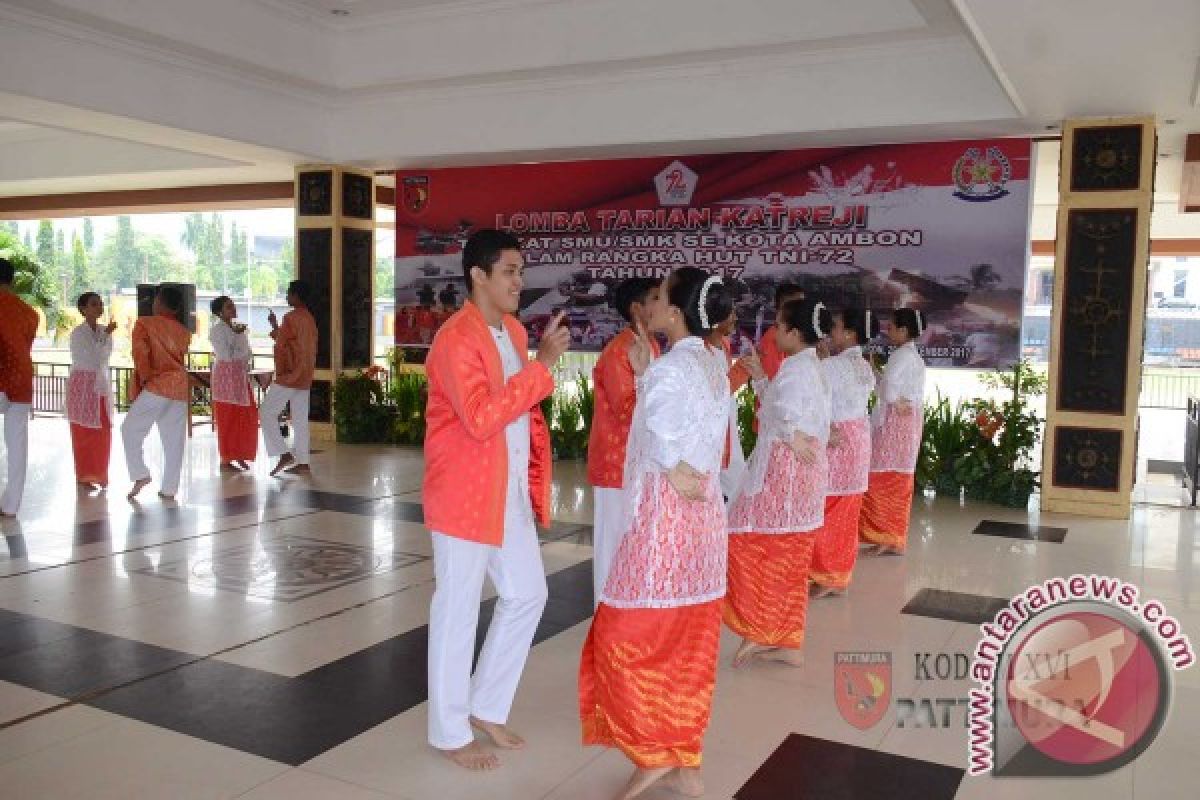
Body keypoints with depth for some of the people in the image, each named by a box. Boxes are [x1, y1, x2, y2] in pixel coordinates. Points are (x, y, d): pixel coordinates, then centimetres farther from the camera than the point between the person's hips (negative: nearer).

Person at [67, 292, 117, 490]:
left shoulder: (104, 330, 7)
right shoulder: (78, 333, -10)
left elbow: (105, 356, 8)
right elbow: (91, 356, -18)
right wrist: (106, 335, -21)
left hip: (102, 383, 6)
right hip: (83, 384, -6)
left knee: (103, 432, 6)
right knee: (84, 432, 0)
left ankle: (99, 473, 17)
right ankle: (84, 476, 8)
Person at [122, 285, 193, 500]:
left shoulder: (144, 324, 3)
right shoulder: (183, 331, 16)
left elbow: (141, 353, -8)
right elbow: (188, 361, 15)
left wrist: (145, 379, -9)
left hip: (158, 384, -5)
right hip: (182, 388, 5)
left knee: (131, 429, 9)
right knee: (174, 440, 7)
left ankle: (140, 474, -4)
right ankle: (169, 489, 10)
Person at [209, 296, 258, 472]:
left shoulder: (238, 327, 13)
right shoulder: (217, 329, -10)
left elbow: (247, 352, 16)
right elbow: (225, 355, -16)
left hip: (241, 376, 7)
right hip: (226, 376, -7)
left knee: (246, 417, 7)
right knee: (227, 419, -3)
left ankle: (239, 455, 19)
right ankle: (226, 460, 4)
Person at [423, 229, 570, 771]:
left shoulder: (514, 332, 10)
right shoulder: (456, 339, -18)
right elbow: (482, 419, -27)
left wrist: (532, 476, 15)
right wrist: (541, 365, -25)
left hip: (511, 493, 9)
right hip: (465, 495, -9)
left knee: (527, 594, 15)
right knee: (457, 610, 4)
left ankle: (486, 708, 31)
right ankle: (450, 732, 20)